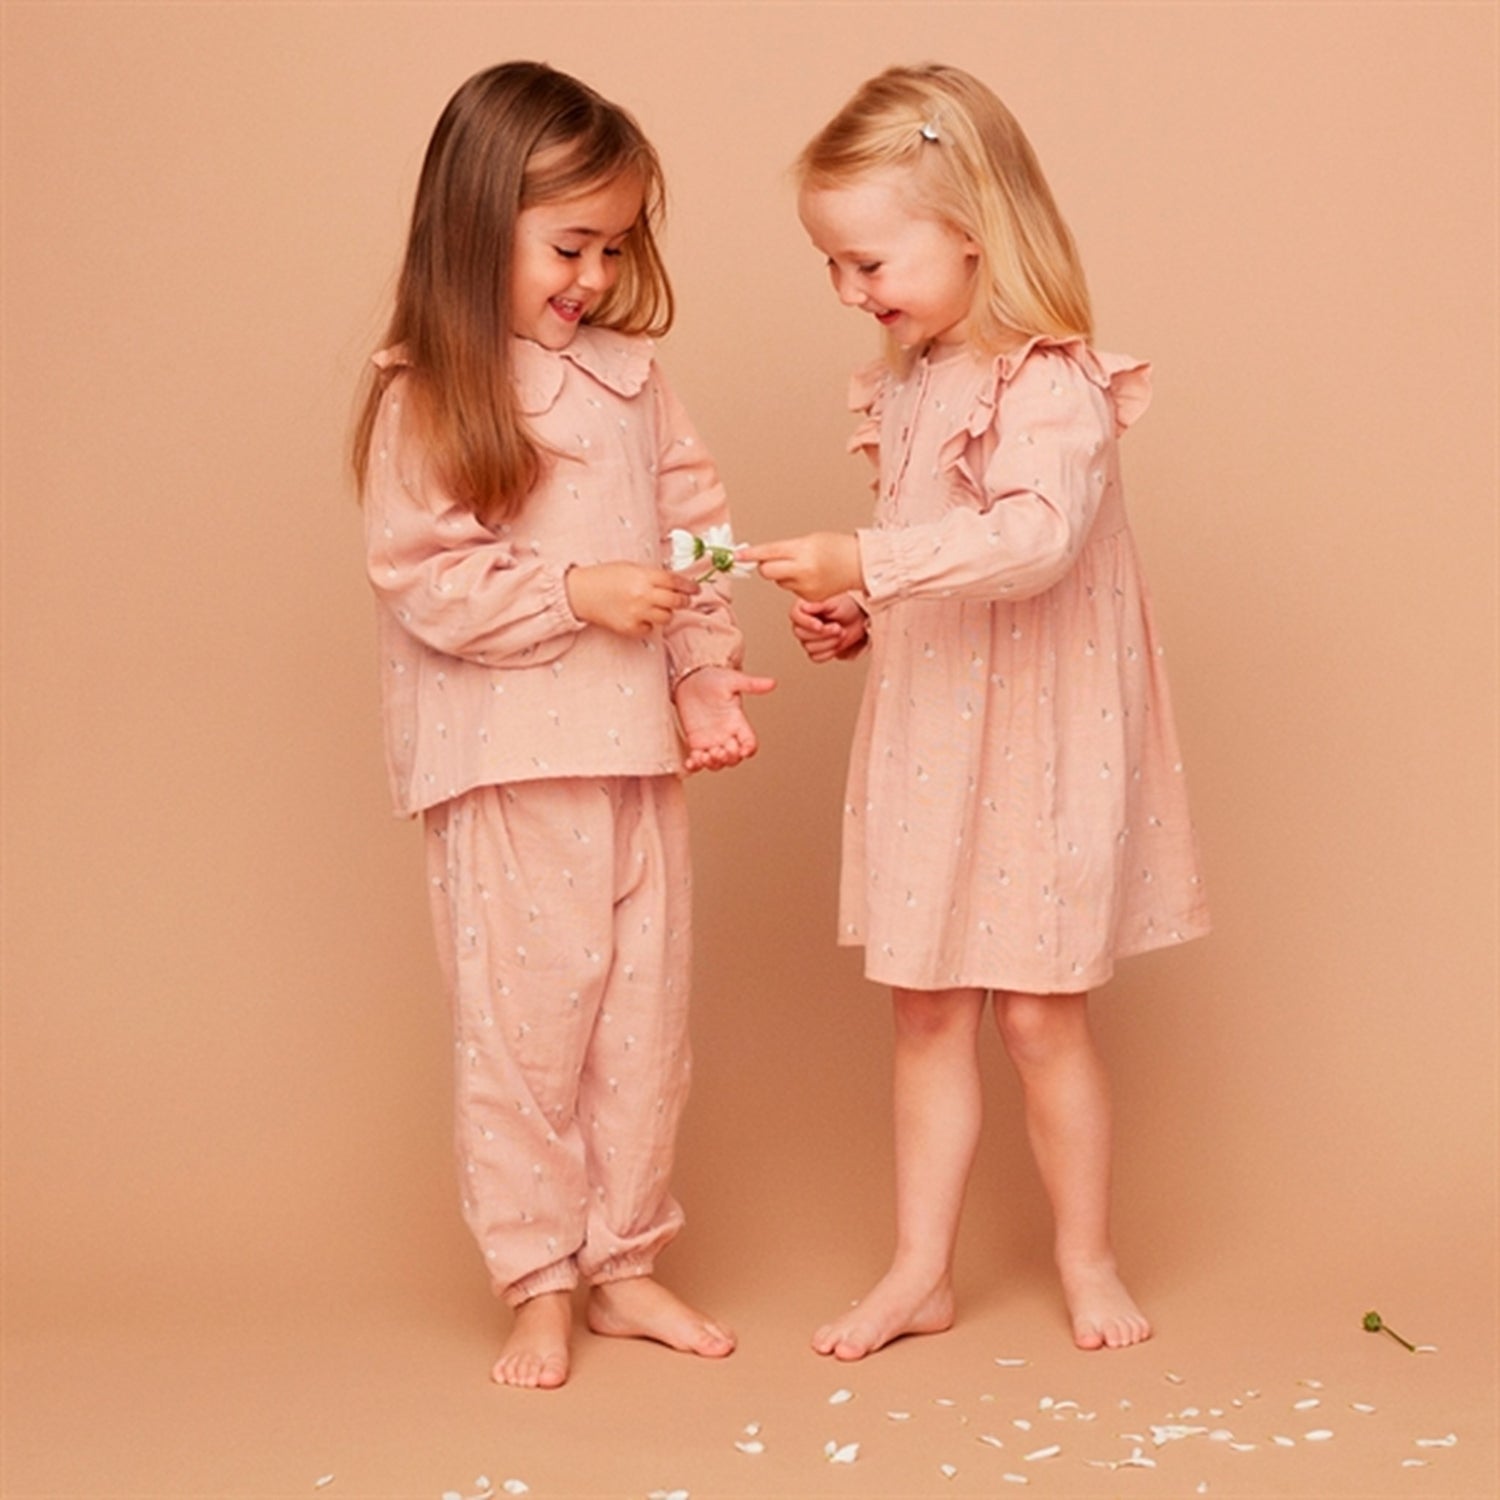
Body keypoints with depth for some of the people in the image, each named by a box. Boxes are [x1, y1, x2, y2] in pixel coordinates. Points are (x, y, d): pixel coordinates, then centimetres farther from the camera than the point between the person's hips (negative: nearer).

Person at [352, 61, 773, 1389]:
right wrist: (575, 592, -18)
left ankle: (624, 1261, 27)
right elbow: (422, 579, -11)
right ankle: (537, 1287, 18)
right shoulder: (423, 401, -7)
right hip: (505, 764, -5)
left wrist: (707, 674, -1)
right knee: (527, 1018, 2)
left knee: (646, 1012, 11)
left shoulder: (629, 373, 7)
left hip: (639, 751, 5)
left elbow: (695, 527, 9)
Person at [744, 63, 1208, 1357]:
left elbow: (1036, 535, -34)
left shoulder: (1052, 383, -18)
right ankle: (921, 1271, 22)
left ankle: (1088, 1259, 25)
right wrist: (852, 614, 2)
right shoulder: (906, 383, 8)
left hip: (1035, 742, -7)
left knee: (1039, 1010, 4)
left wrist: (865, 560, -38)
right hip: (924, 741, 7)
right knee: (926, 1007, 11)